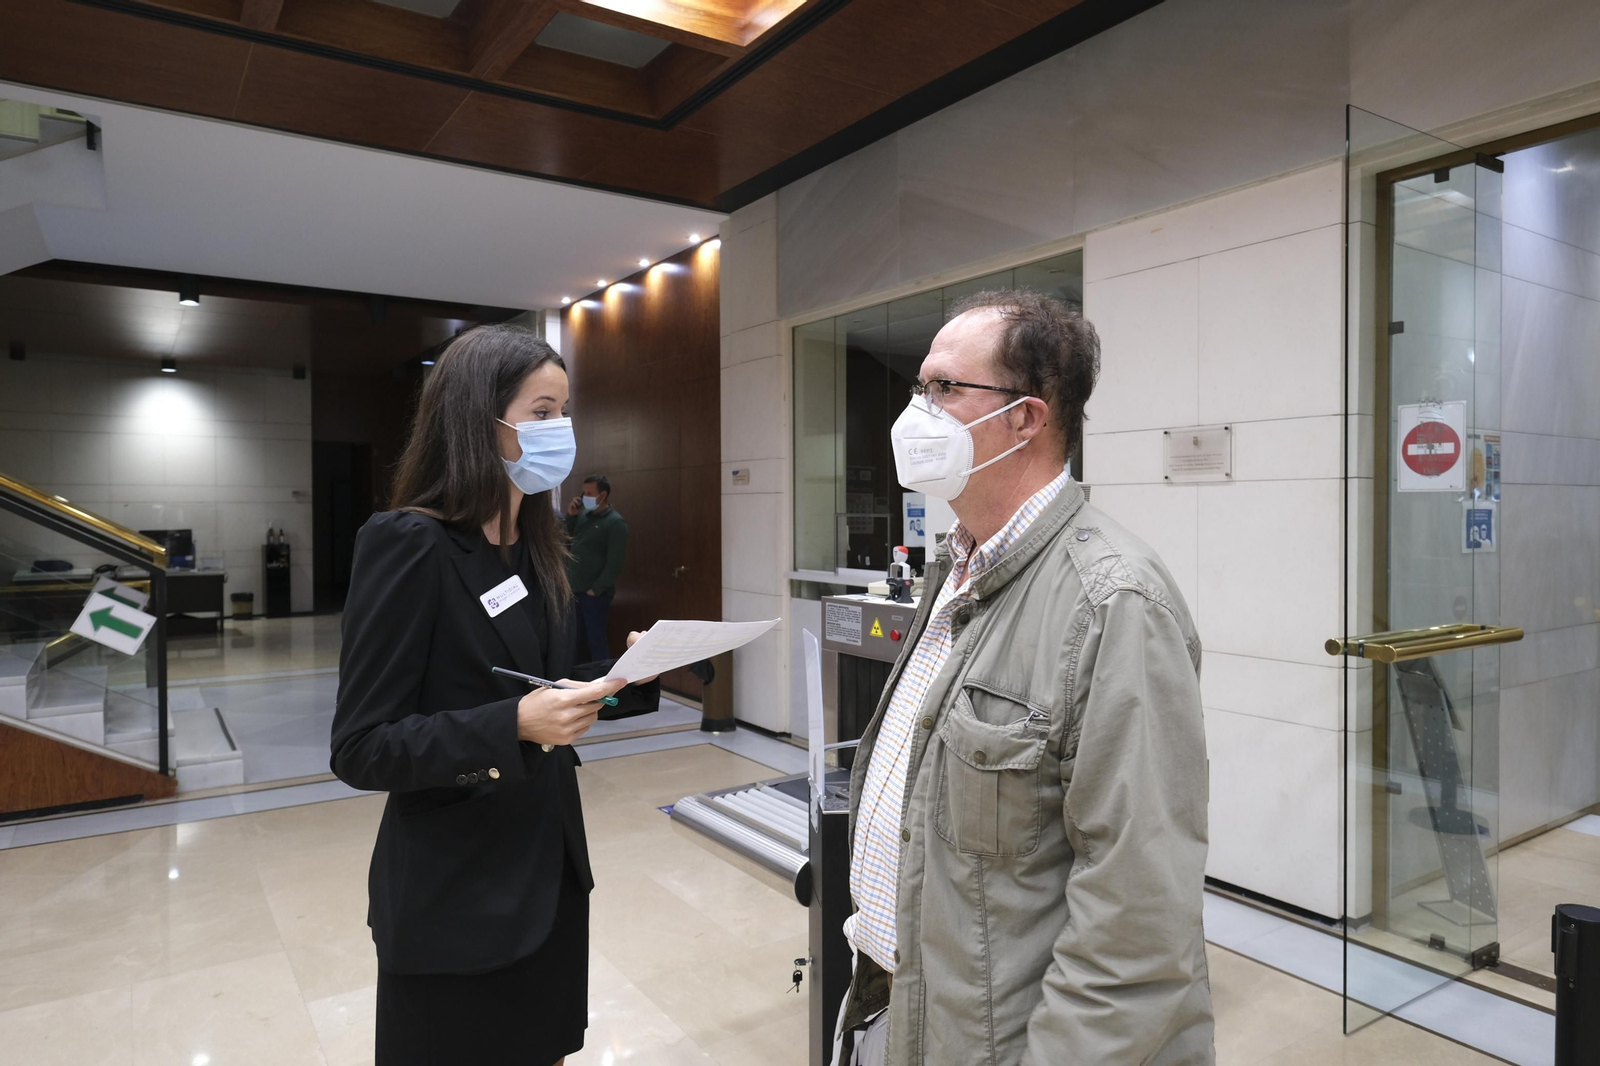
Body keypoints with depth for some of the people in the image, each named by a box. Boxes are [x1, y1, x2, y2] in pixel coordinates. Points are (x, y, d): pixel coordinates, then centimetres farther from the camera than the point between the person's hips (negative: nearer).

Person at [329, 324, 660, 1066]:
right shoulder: (408, 546, -18)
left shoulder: (533, 545, 6)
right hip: (455, 899, -7)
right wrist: (512, 725, -30)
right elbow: (361, 750, -19)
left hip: (549, 874, 7)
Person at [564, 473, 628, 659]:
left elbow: (615, 562, -16)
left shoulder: (615, 523, -12)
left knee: (596, 640, 1)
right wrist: (570, 516, 2)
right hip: (574, 588, 7)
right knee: (578, 637, 15)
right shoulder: (584, 515, 9)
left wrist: (596, 589, -15)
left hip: (594, 593, -7)